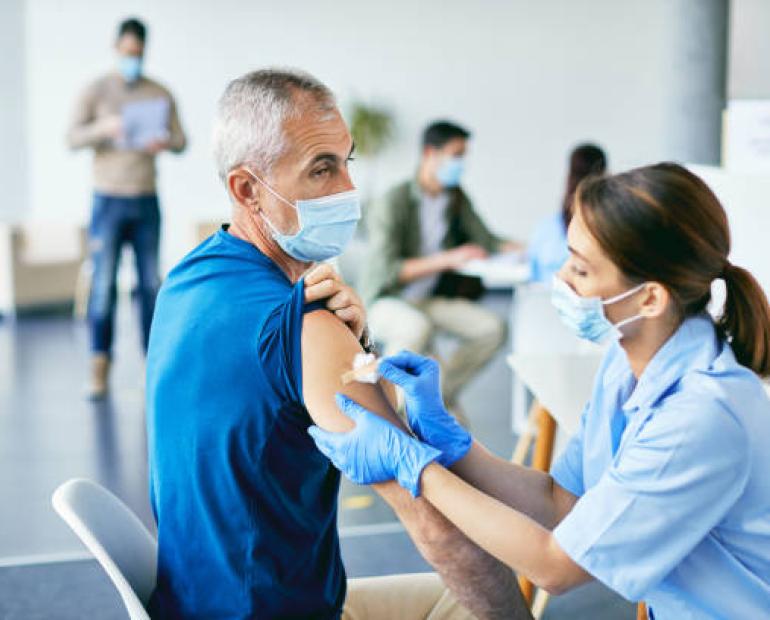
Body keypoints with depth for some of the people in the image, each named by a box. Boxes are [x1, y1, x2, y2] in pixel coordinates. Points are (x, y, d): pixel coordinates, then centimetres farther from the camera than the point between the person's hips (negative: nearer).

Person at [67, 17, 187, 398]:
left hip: (146, 201, 2)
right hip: (109, 200, -2)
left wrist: (164, 142, -17)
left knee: (150, 282, 3)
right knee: (103, 284, -5)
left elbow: (181, 140, 6)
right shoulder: (96, 91, 3)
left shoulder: (160, 94, 9)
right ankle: (99, 370, -3)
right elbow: (72, 139, -4)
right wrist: (103, 128, -23)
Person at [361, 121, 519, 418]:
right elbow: (386, 270, -24)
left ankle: (440, 394, 4)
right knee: (418, 327, -40)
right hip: (385, 301, -7)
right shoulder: (393, 203, -18)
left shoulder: (455, 197, 5)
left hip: (430, 300, 7)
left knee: (492, 328, -15)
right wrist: (447, 259, -29)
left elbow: (485, 240, 12)